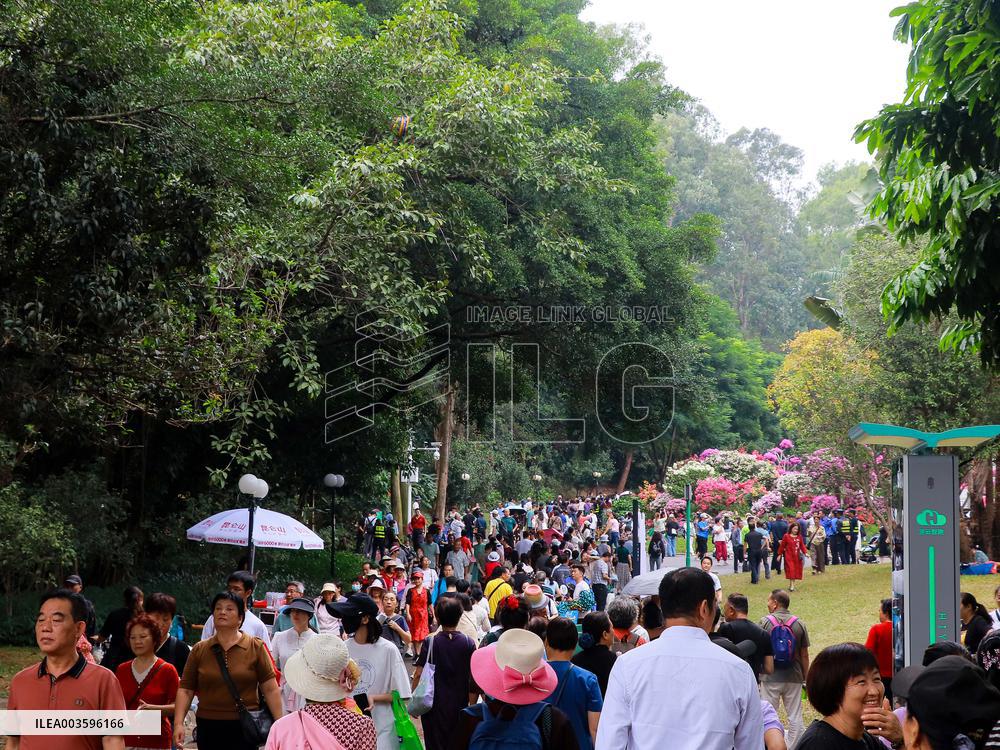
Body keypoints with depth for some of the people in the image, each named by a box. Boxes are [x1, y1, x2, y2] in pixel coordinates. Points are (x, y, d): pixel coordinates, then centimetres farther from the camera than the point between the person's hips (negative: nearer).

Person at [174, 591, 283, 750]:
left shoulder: (256, 647, 2)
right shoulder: (199, 650, 8)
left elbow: (270, 689, -1)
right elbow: (185, 690, 4)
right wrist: (178, 723, -8)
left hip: (244, 730, -2)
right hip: (208, 729, 2)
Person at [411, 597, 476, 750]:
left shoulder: (430, 642, -9)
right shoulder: (469, 643, -5)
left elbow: (418, 674, -11)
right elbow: (473, 676, -2)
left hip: (435, 706, -1)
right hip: (460, 705, 1)